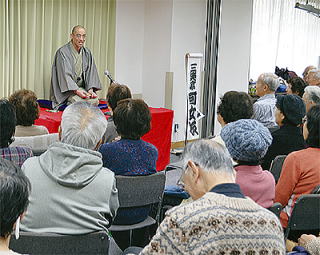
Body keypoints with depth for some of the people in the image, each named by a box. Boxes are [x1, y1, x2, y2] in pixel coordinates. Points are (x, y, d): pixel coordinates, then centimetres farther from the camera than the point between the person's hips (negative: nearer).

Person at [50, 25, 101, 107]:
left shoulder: (87, 53, 11)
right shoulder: (62, 52, -8)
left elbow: (90, 72, 5)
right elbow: (65, 74, -15)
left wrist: (90, 89, -14)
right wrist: (76, 91, -27)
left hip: (82, 87, 5)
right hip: (66, 90, -5)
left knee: (94, 100, -23)